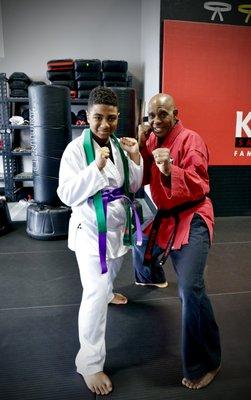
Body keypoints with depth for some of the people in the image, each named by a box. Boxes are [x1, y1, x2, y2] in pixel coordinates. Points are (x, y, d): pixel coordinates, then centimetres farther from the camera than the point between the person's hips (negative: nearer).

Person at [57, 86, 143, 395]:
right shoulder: (76, 148, -17)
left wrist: (135, 158, -14)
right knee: (96, 294, -10)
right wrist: (96, 167, -32)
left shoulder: (119, 145, 0)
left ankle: (107, 293, 66)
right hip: (90, 228, -6)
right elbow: (67, 195, -22)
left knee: (110, 271, 31)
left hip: (117, 223, 7)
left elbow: (132, 187, 3)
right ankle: (90, 362, 8)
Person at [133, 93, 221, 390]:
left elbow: (199, 185, -23)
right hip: (163, 216, 8)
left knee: (190, 290, -19)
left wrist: (170, 169, -40)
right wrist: (141, 145, -10)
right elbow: (140, 179, 2)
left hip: (191, 219, -8)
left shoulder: (190, 140, -15)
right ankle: (153, 277, 67)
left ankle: (205, 363, 0)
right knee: (140, 243, 31)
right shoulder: (151, 139, 7)